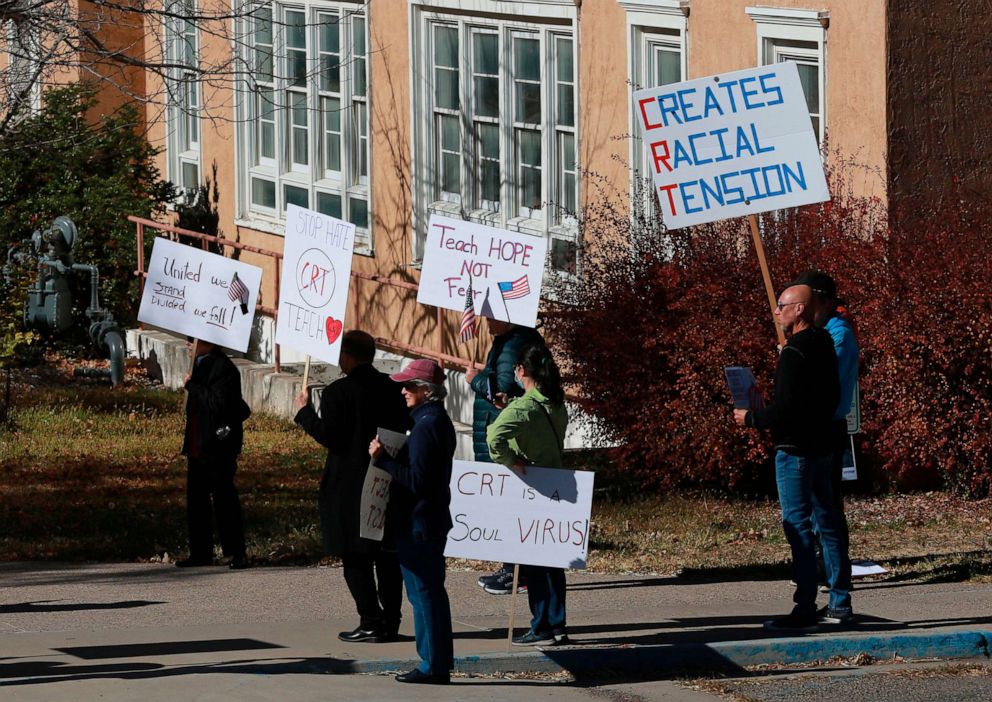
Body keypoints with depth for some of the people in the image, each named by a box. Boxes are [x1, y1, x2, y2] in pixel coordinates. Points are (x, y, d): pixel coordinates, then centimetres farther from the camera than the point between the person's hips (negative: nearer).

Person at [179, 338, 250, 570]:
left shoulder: (224, 368, -16)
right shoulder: (200, 364, 13)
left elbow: (220, 403, -27)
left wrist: (192, 385, -20)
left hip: (217, 447, -10)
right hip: (197, 446, 10)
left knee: (224, 499, -4)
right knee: (196, 501, 11)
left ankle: (237, 553, 1)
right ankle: (201, 552, 18)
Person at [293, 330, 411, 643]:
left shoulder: (338, 392, -13)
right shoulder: (392, 388, 6)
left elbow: (329, 436, -15)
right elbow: (404, 428, 12)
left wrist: (304, 412, -2)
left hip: (350, 486, -6)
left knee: (356, 558, -1)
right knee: (387, 556, 11)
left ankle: (371, 623, -4)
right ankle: (390, 621, 14)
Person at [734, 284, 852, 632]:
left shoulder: (794, 352, -18)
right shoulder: (824, 346, 11)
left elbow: (785, 407, -22)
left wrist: (752, 418, -8)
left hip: (795, 450, -10)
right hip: (822, 446, 10)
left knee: (798, 526, -9)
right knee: (827, 524, 14)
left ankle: (805, 609, -11)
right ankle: (840, 601, 19)